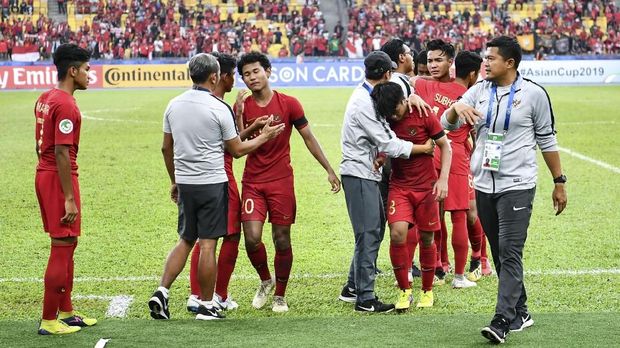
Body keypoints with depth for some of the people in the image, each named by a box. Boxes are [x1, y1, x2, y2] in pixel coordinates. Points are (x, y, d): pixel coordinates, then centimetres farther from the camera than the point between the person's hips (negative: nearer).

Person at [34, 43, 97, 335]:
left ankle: (66, 312, 26)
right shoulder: (66, 105, -18)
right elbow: (61, 152, -22)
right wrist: (69, 199, -22)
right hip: (59, 179, -10)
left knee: (67, 245, 18)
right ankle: (48, 321, 1)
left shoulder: (44, 99, 12)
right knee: (62, 248, -4)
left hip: (44, 174, 10)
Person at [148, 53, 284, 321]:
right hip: (212, 183, -5)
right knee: (207, 244, 0)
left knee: (185, 240, 15)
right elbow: (237, 150, -2)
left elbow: (166, 148, 12)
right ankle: (206, 306, 5)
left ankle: (162, 291, 2)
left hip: (184, 184, 5)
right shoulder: (219, 108, -12)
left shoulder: (173, 105, 4)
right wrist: (265, 136, 12)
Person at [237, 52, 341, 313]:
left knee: (282, 240, 3)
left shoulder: (289, 104, -4)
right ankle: (266, 281, 19)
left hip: (281, 181, -1)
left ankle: (280, 295, 18)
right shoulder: (243, 108, 2)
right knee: (252, 238, -9)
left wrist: (329, 170, 2)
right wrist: (239, 117, -16)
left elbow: (308, 138, 3)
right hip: (252, 182, 1)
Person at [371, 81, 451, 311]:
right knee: (397, 233, -17)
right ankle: (404, 291, -4)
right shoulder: (386, 120, -3)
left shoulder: (424, 116, -11)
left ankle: (427, 291, 24)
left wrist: (443, 179, -13)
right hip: (399, 186, 1)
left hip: (426, 186, -1)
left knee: (426, 238, 6)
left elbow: (445, 146, -4)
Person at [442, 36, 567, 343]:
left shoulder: (534, 94, -4)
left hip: (517, 185, -5)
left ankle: (503, 321, -17)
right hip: (484, 185, 5)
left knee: (510, 252, -13)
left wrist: (559, 182, 6)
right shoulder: (479, 91, 8)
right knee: (500, 254, 11)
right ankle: (520, 313, 23)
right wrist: (457, 108, -20)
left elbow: (547, 139, 3)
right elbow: (448, 124, 3)